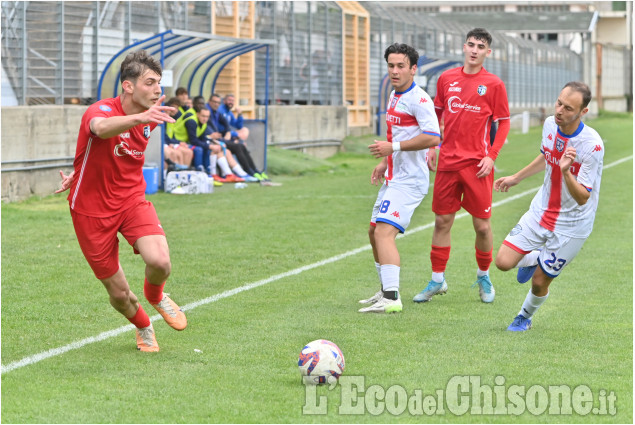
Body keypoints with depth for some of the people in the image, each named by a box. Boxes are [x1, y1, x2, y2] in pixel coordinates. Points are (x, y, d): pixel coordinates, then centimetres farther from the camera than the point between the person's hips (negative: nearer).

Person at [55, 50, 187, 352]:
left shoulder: (150, 118, -1)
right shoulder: (101, 111, -21)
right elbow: (102, 128, -49)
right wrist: (140, 117, -68)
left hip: (132, 200, 4)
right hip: (92, 210, -4)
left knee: (160, 262, -23)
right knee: (118, 293, 3)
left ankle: (155, 295, 14)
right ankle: (143, 327, 38)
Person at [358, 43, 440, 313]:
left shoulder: (418, 99, -16)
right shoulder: (394, 96, 15)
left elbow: (432, 138, -26)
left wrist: (393, 147, -24)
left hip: (409, 180, -10)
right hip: (393, 177, 10)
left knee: (384, 232, -20)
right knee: (374, 233, 16)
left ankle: (391, 300, -25)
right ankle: (386, 291, 28)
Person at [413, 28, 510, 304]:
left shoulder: (493, 84, -2)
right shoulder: (446, 79, 8)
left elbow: (503, 123, 1)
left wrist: (492, 156, -8)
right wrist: (432, 147, 11)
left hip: (477, 164, -3)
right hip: (447, 162, 3)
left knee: (482, 225, 1)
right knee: (442, 221, 5)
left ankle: (483, 277, 21)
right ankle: (437, 280, 14)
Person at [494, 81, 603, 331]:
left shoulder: (592, 145, -28)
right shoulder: (550, 124, -9)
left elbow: (582, 198, -27)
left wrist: (566, 172, -45)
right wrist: (516, 178, 24)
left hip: (571, 226, -5)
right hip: (540, 213, 5)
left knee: (540, 281, 4)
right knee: (503, 262, -7)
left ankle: (525, 316, 38)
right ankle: (534, 259, 28)